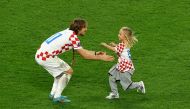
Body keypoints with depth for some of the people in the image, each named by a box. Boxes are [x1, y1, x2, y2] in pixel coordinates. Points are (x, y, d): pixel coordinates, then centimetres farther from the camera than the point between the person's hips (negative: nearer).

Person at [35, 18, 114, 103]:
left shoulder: (69, 32, 12)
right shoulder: (73, 37, -15)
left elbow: (81, 50, 20)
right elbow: (84, 55, -12)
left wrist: (95, 53, 20)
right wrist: (101, 58, -7)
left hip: (40, 54, 9)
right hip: (46, 57, -9)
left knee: (61, 71, 23)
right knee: (68, 71, 1)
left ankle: (53, 94, 27)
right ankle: (57, 97, 4)